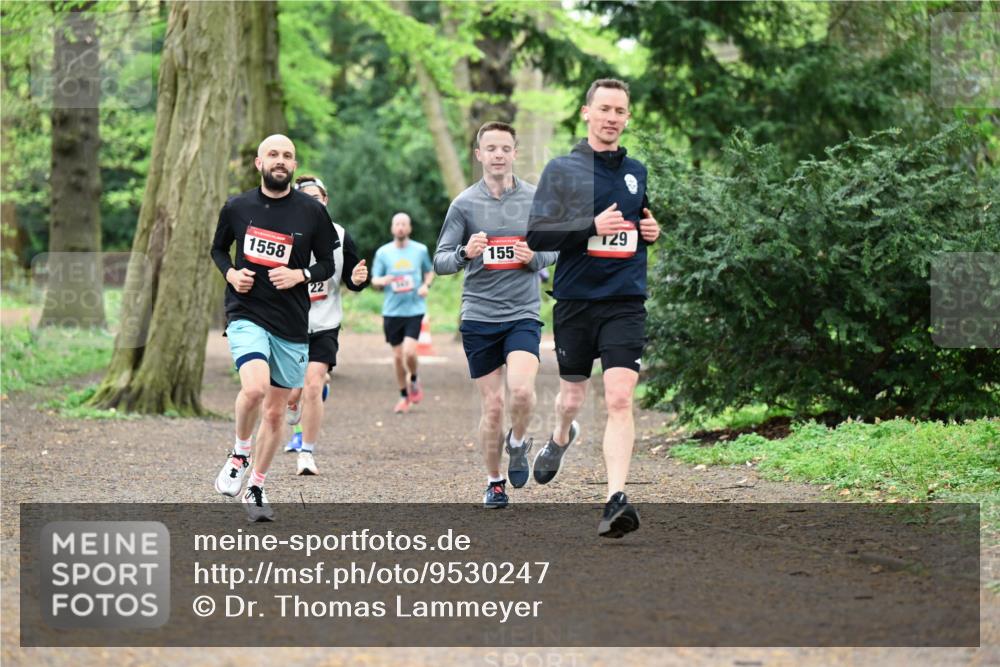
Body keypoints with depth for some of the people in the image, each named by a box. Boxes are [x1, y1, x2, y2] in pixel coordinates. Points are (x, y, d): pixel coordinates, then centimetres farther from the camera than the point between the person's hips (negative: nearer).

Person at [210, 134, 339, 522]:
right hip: (246, 314, -2)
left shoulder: (312, 212, -1)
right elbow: (218, 248, 17)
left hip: (292, 323, 2)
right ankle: (239, 456, 0)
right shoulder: (237, 208, 1)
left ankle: (256, 488, 27)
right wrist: (231, 274, -3)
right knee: (254, 387, -27)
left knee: (275, 411, 10)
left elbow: (327, 264, 8)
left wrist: (300, 275, -12)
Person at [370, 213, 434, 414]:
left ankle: (414, 380, 14)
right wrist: (382, 281, -18)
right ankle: (404, 396, 21)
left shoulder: (420, 250, 2)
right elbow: (374, 280, 5)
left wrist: (426, 285, -4)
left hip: (414, 309, -2)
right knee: (397, 356, 5)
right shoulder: (383, 252, 2)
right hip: (392, 311, 2)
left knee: (409, 352, -17)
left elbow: (429, 271, 17)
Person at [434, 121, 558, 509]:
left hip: (523, 314, 0)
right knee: (492, 405, 2)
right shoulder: (465, 204, 1)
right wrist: (466, 253, -21)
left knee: (521, 390, -22)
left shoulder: (537, 199, 4)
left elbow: (554, 248, 14)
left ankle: (518, 443, 10)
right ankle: (494, 482, 21)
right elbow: (440, 261, 1)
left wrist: (534, 258, -8)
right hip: (478, 316, 0)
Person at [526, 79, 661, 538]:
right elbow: (535, 235, -7)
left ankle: (616, 500, -19)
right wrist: (592, 227, -19)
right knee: (572, 397, 13)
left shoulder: (635, 171, 12)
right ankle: (561, 438, 49)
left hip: (626, 302, 1)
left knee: (619, 398, -14)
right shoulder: (563, 169, -1)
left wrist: (652, 231, 6)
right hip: (575, 300, -1)